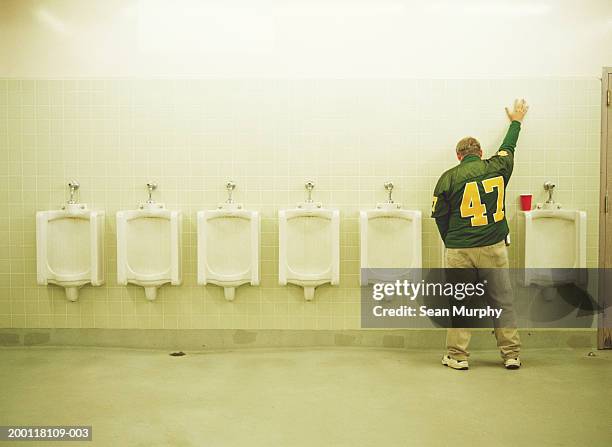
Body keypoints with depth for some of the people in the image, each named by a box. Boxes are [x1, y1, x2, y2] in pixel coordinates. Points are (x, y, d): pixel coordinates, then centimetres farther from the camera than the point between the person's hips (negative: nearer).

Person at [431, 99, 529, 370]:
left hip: (459, 250, -2)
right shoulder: (498, 168, 3)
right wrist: (516, 121, 43)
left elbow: (439, 215, 0)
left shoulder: (449, 177, -3)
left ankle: (457, 356, 12)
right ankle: (511, 355, 18)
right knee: (503, 302, 11)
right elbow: (508, 147, 24)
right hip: (494, 247, 2)